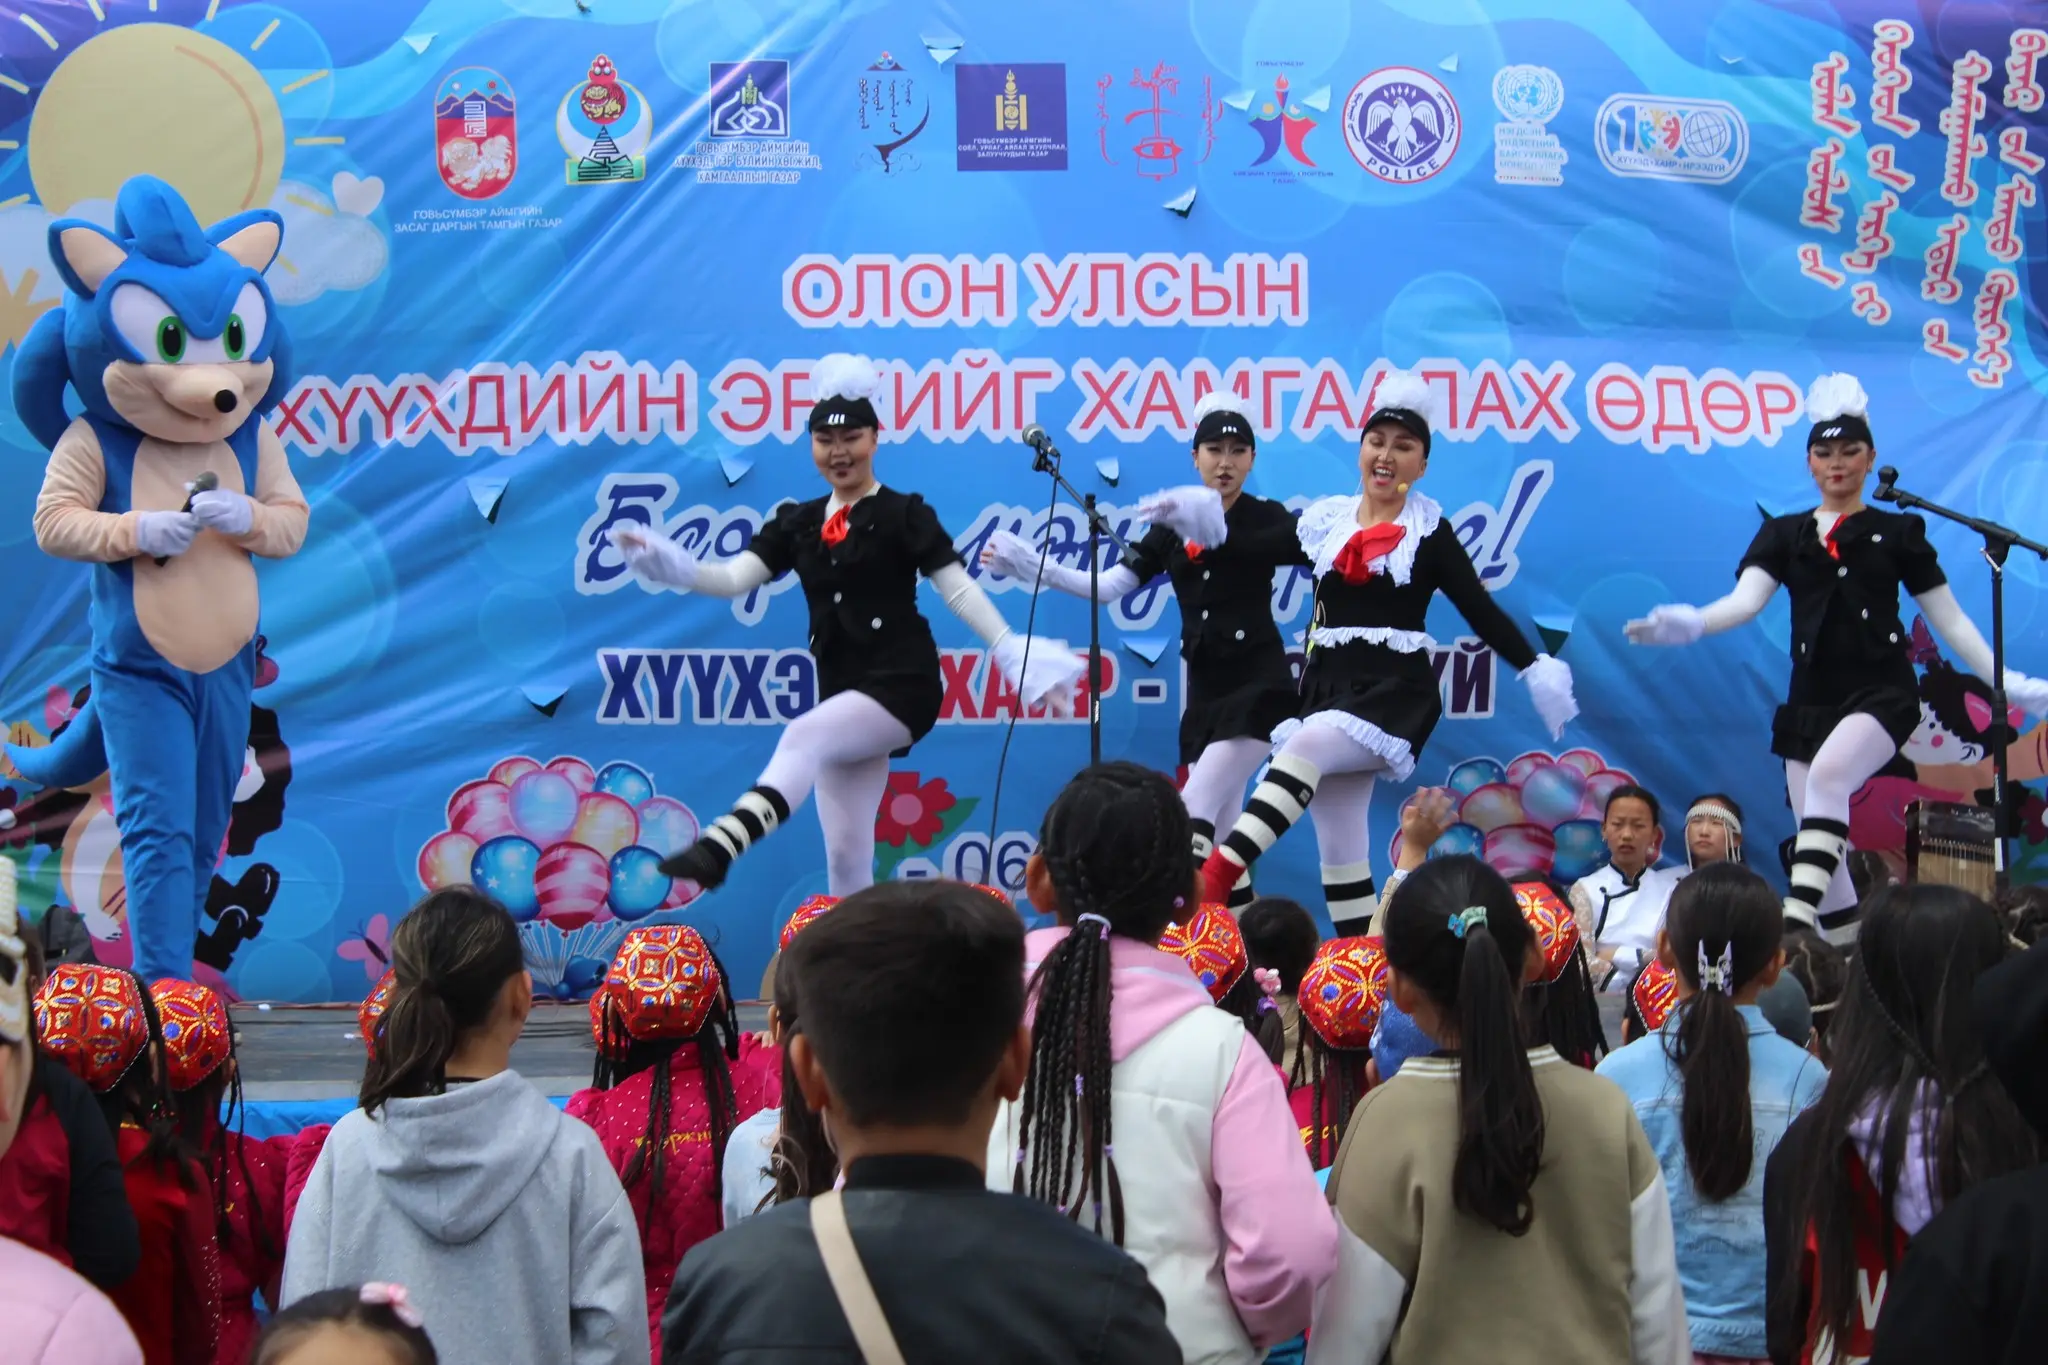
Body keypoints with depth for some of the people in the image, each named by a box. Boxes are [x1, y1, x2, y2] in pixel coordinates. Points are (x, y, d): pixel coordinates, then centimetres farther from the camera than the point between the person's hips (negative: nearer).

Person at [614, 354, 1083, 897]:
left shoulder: (903, 514, 0)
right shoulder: (796, 522, 12)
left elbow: (960, 591, -4)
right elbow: (736, 578, 3)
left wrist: (1012, 654, -13)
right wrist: (668, 563, -15)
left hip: (902, 683, -6)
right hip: (841, 691, 6)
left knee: (803, 738, -33)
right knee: (846, 855, 5)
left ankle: (721, 846, -52)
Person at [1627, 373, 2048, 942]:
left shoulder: (1897, 531, 8)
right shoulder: (1784, 534, 12)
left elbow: (1950, 620, 9)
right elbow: (1747, 598, -5)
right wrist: (1692, 623, -25)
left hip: (1881, 691, -4)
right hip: (1811, 698, 4)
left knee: (1828, 775, -32)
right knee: (1818, 846, 2)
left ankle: (1797, 920, -41)